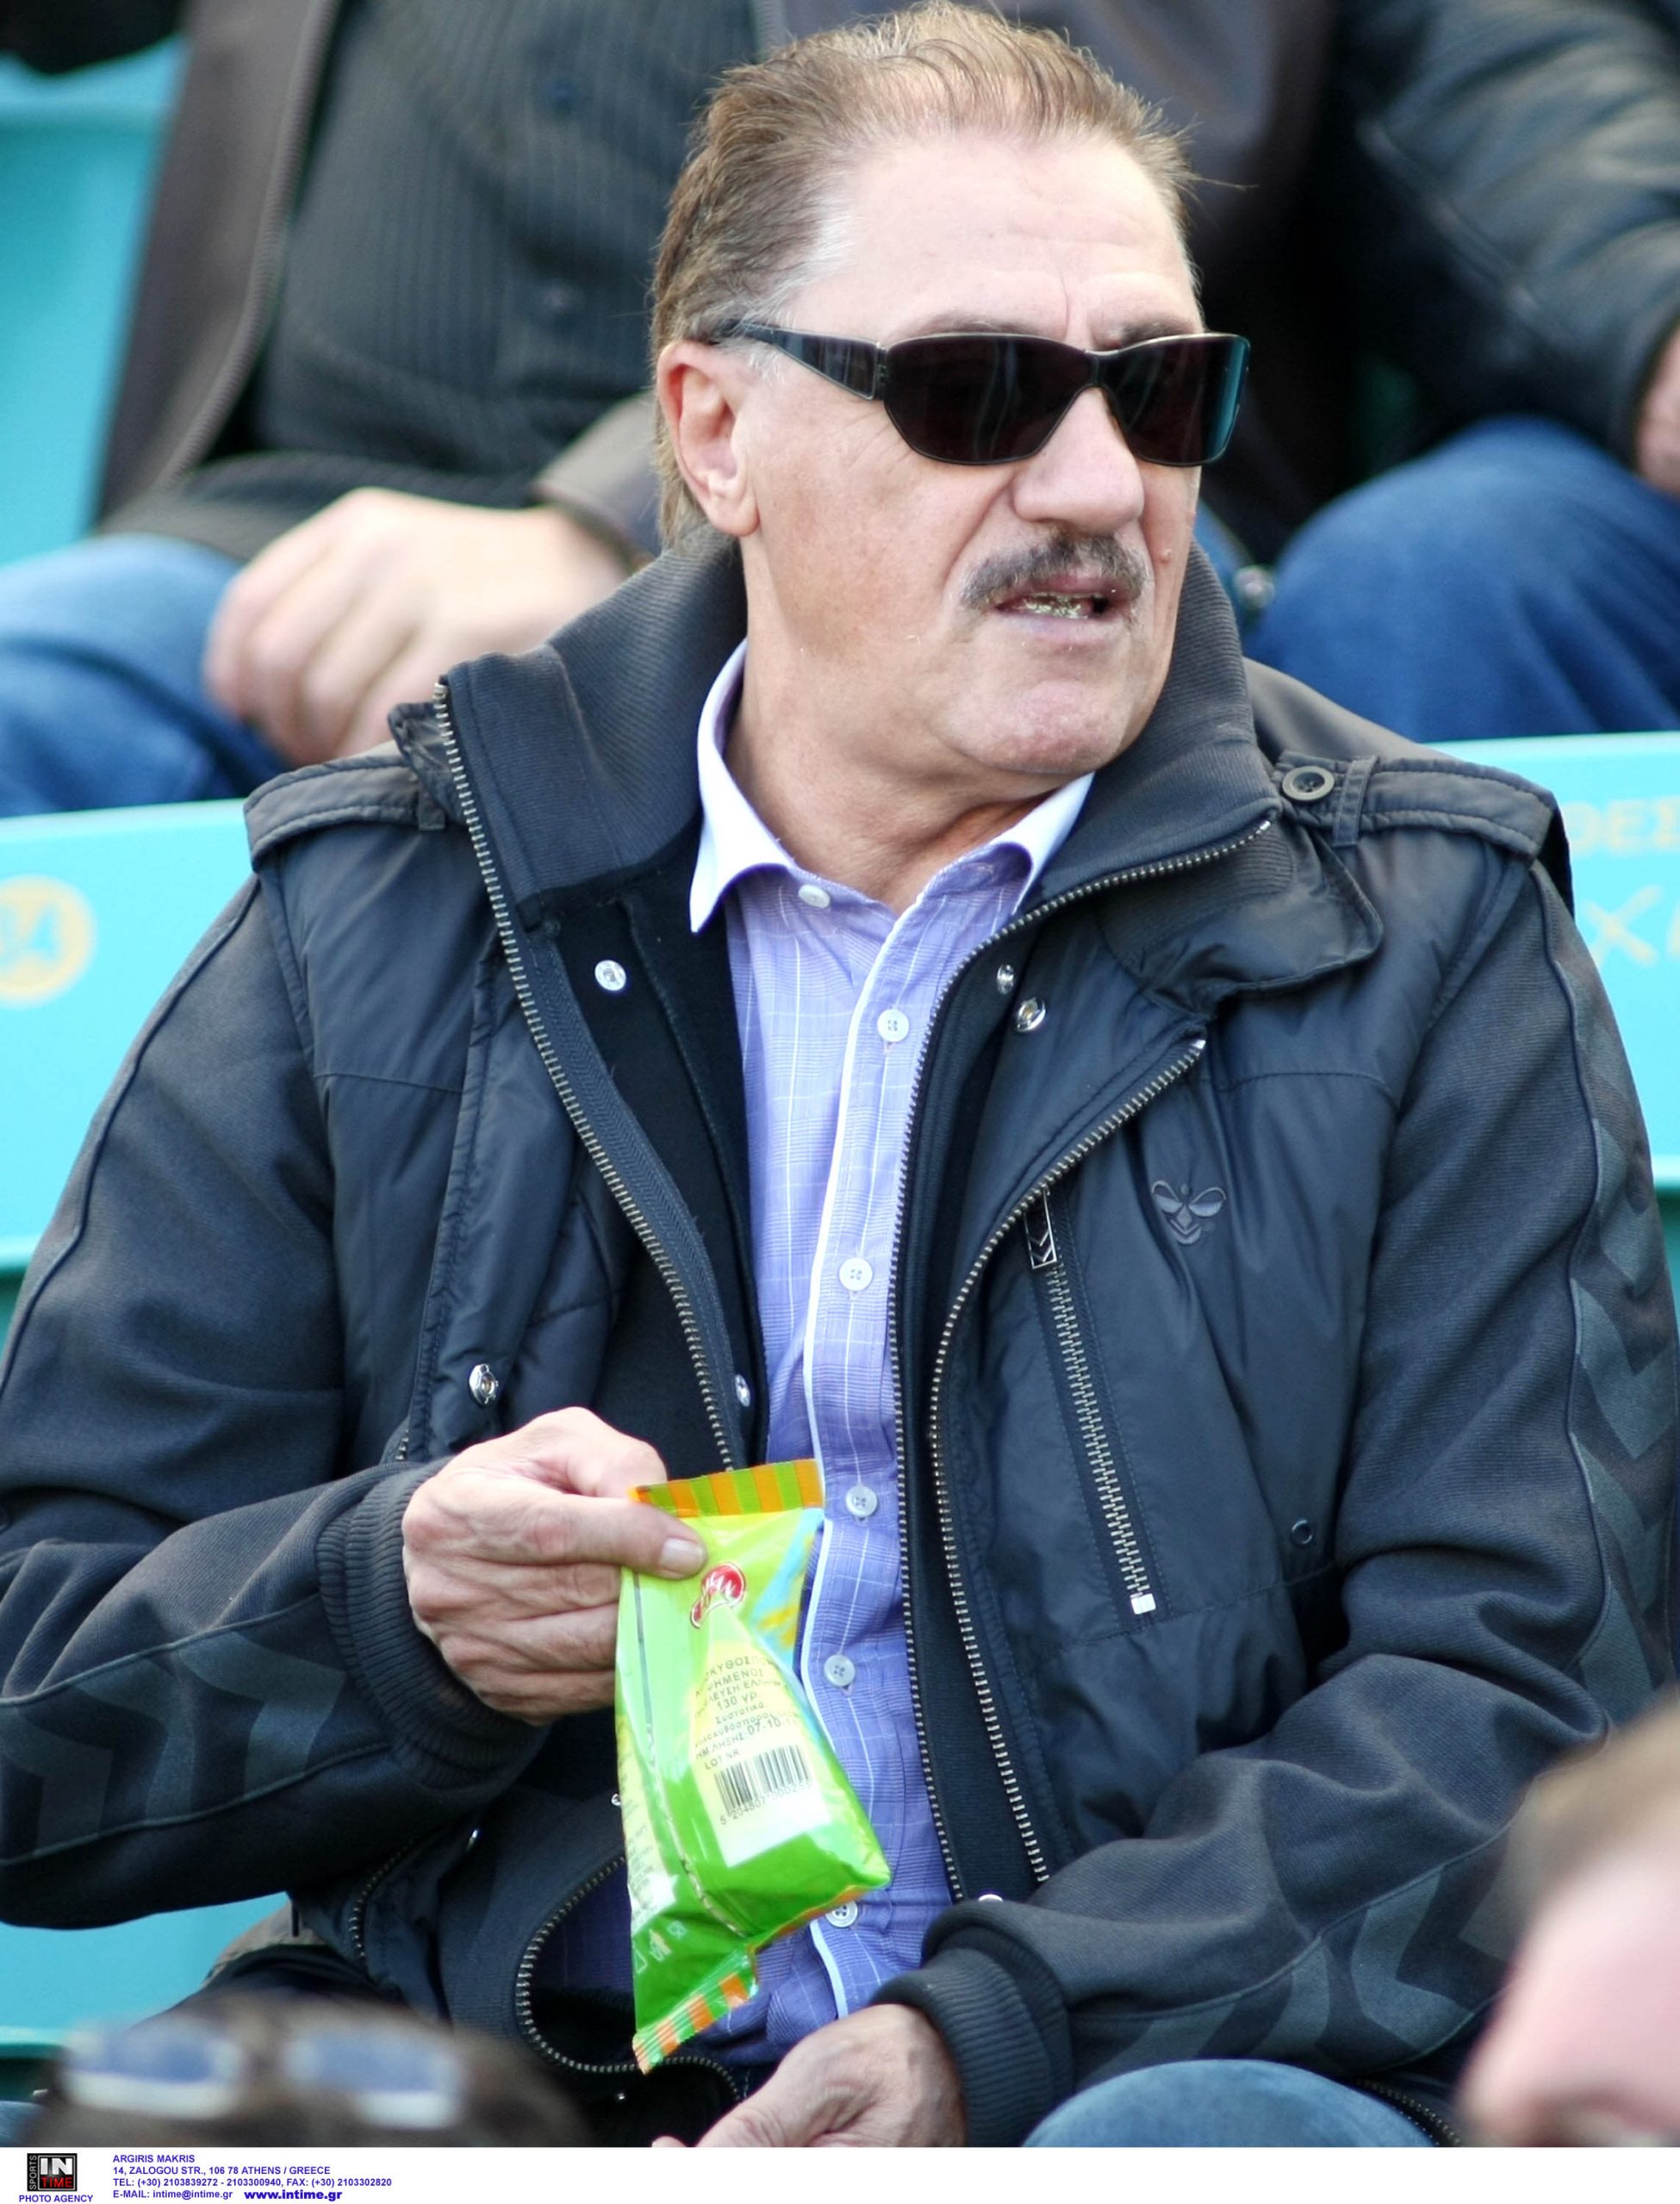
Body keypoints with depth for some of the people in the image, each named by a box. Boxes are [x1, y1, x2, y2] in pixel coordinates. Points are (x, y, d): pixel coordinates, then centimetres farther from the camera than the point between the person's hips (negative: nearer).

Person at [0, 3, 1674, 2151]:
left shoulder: (1429, 937, 9)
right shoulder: (367, 927, 11)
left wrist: (996, 2031, -16)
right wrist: (405, 1612, -14)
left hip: (1153, 2071, -1)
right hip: (527, 2099, 2)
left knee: (1209, 2145, -36)